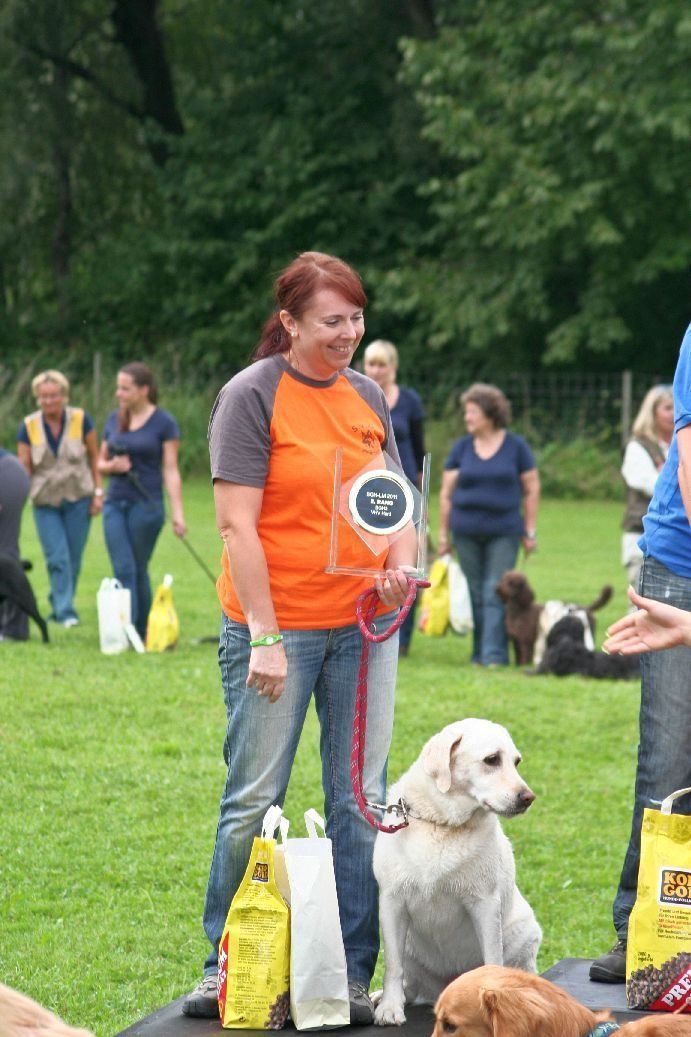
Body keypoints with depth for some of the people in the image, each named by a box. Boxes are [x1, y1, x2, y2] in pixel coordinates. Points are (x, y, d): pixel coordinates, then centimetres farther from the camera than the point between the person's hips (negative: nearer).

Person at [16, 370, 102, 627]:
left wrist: (98, 492, -1)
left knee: (73, 559, 3)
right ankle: (66, 612, -12)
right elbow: (23, 469, 0)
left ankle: (58, 606, 19)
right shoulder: (29, 426, -3)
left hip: (78, 499, 0)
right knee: (57, 558, -11)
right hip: (45, 502, 0)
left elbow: (95, 457, 4)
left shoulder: (80, 419, -5)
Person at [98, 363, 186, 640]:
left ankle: (143, 633, 14)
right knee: (123, 569, -5)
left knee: (138, 570, 3)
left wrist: (177, 513, -12)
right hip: (115, 503, 4)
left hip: (146, 504, -4)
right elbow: (101, 462, 18)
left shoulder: (163, 422, -4)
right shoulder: (114, 419, 10)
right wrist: (112, 465, -6)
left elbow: (170, 470, -7)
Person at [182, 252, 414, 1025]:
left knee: (361, 801, 5)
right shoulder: (252, 396, -7)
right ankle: (226, 965, 12)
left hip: (362, 626, 5)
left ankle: (354, 972, 11)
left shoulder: (368, 396, 11)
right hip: (275, 626, -5)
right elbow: (237, 524, -12)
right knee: (254, 801, -1)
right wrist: (265, 636, -16)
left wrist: (400, 564, -3)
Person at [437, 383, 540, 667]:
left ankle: (495, 654, -10)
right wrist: (443, 533, 6)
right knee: (475, 595, 5)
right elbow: (446, 492, 9)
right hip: (467, 533, 2)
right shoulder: (461, 448, 8)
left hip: (504, 533, -2)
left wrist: (530, 531, 2)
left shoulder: (516, 446, 2)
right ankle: (479, 654, 11)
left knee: (496, 593, -7)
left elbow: (532, 489, 5)